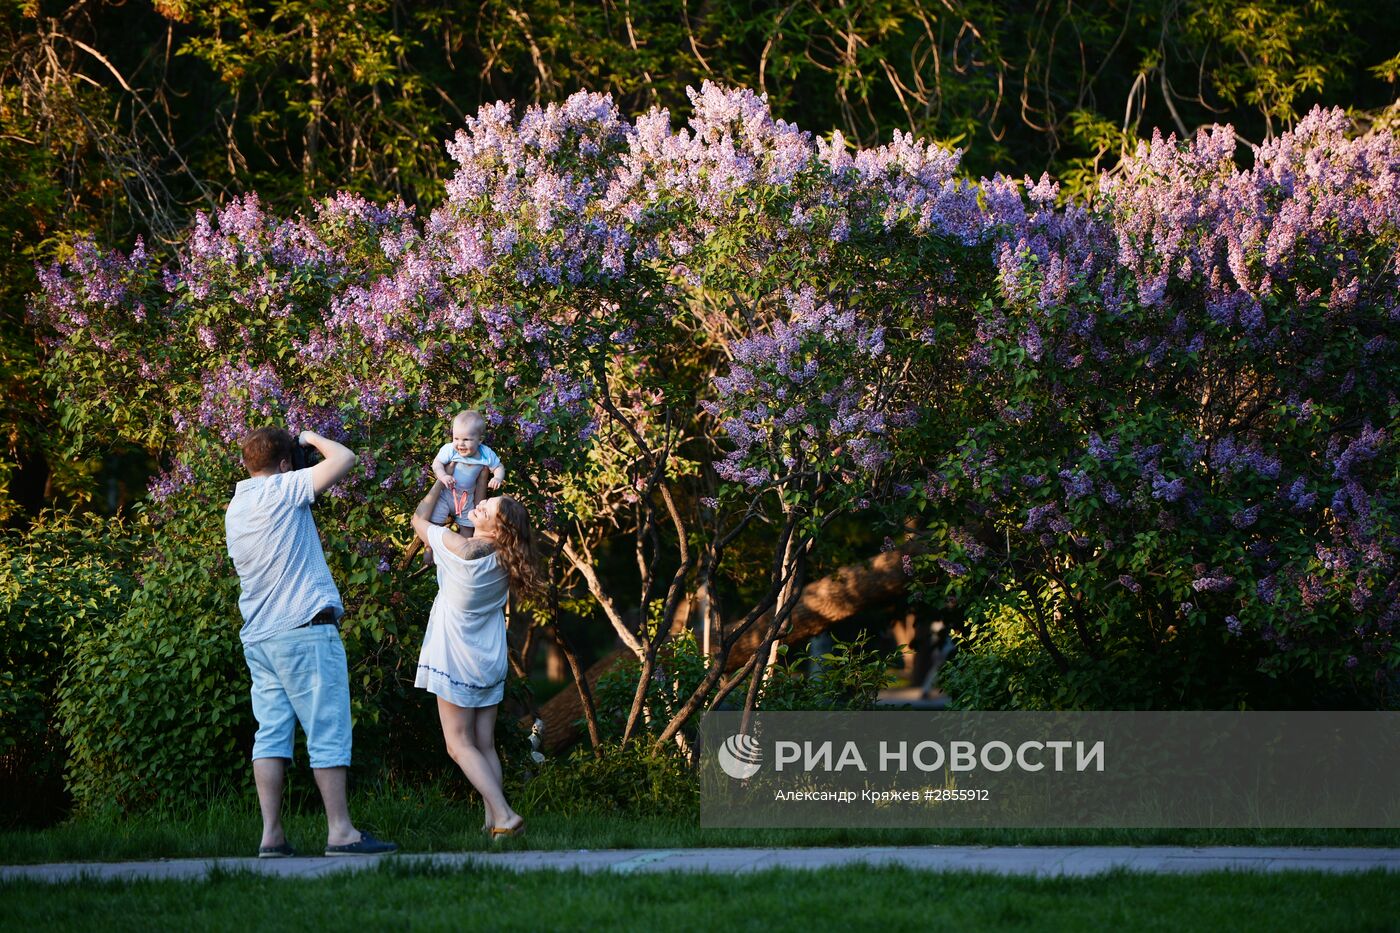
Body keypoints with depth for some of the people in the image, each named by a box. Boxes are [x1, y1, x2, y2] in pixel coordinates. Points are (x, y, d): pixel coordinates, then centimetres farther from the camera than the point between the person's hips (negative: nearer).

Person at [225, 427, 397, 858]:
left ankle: (271, 835, -2)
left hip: (257, 638, 7)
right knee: (328, 731, -4)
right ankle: (340, 831, -5)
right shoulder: (281, 490, -7)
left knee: (270, 734, 4)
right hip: (305, 629, -7)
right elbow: (344, 458, -11)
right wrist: (311, 438, 9)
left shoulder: (235, 509, 15)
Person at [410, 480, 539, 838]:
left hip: (455, 661, -6)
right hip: (491, 662, 6)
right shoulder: (504, 559, -3)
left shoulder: (458, 548, -21)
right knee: (486, 746, 10)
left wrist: (440, 483, 10)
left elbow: (419, 519, -3)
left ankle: (503, 816, -16)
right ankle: (494, 821, 5)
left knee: (460, 745, -3)